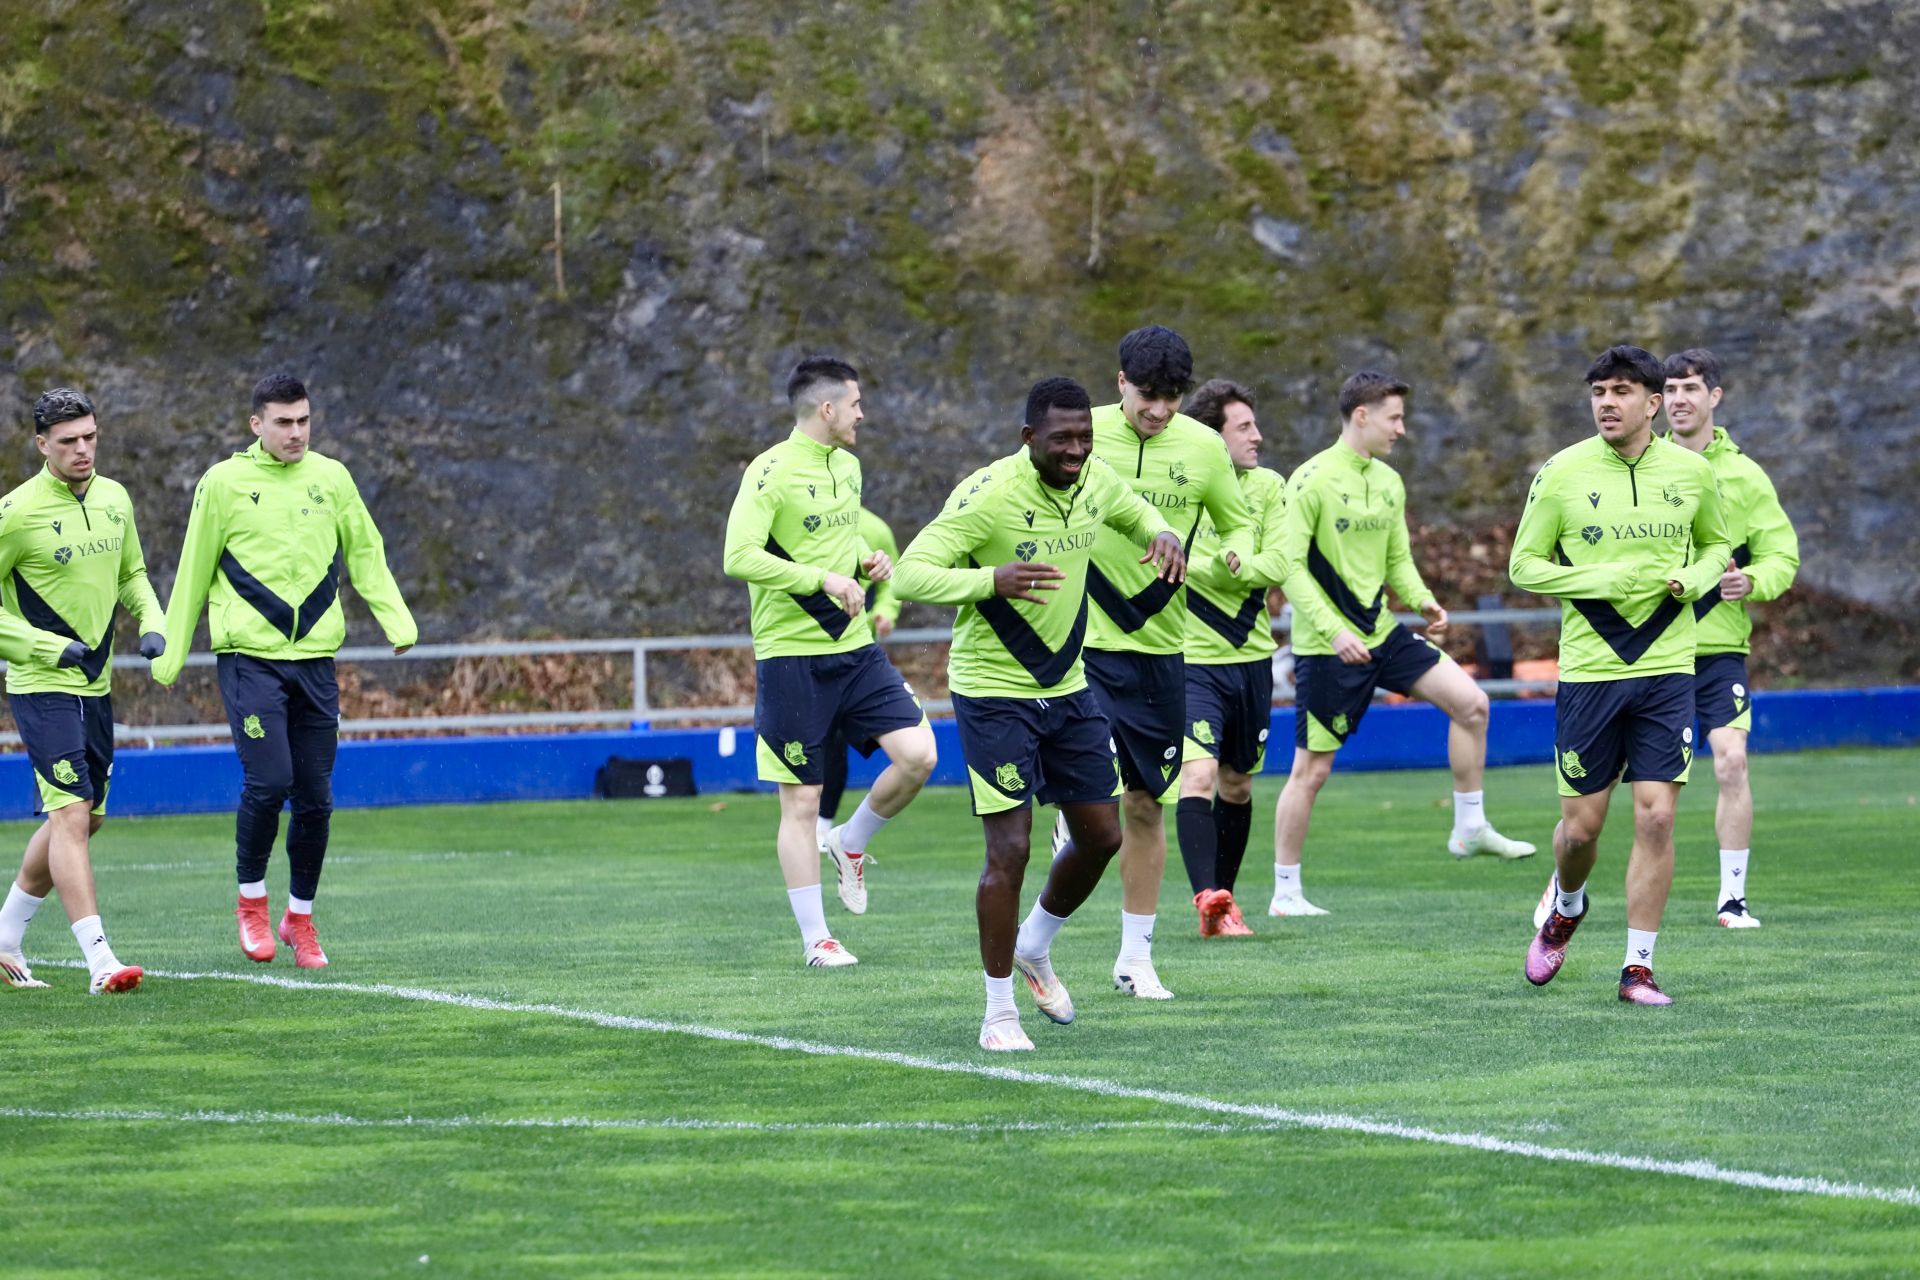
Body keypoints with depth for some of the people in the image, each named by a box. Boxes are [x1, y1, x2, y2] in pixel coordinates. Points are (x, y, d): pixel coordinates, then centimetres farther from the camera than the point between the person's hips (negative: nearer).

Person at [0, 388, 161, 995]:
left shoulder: (114, 499, 6)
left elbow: (130, 574, 22)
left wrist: (150, 624, 3)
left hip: (96, 684, 8)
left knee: (80, 819, 14)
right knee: (72, 814, -16)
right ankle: (99, 961, -20)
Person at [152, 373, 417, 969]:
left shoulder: (331, 477, 8)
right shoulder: (224, 482, 0)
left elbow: (365, 555, 13)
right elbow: (194, 573, 6)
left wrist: (397, 621, 0)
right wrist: (170, 653, 7)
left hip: (315, 658, 3)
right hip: (250, 657, -3)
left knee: (315, 795, 3)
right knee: (268, 782, -14)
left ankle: (300, 916, 19)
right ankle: (251, 900, 7)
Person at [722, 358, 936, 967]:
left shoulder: (847, 465, 11)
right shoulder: (771, 472, -13)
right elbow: (740, 557, -22)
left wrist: (867, 560, 6)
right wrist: (824, 579, -25)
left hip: (854, 648, 7)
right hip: (792, 658, -7)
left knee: (918, 754, -9)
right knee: (802, 803, 0)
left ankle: (851, 845, 17)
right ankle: (815, 938, 10)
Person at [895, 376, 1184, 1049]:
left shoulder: (1094, 481, -1)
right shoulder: (987, 494, -21)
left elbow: (1136, 513, 22)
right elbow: (913, 572, -24)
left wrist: (1162, 534, -4)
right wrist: (993, 579, -41)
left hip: (1067, 687, 7)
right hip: (994, 694, -7)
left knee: (1100, 836, 10)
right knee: (1010, 848, -9)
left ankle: (1035, 947, 37)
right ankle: (999, 1012, 3)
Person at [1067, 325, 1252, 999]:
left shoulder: (1203, 448, 1)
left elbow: (1236, 523, 13)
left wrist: (1241, 554, -9)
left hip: (1159, 646, 3)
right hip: (1082, 640, -3)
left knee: (1146, 805, 11)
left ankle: (1136, 956, 23)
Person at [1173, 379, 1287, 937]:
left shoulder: (1268, 487, 3)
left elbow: (1276, 566, -7)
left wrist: (1203, 567, -15)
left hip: (1251, 659, 5)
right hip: (1190, 660, -5)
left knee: (1236, 785, 13)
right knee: (1198, 774, -19)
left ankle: (1224, 898, 24)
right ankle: (1207, 897, -24)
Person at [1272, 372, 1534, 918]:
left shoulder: (1388, 483, 10)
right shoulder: (1312, 480, -13)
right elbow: (1291, 566, -16)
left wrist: (1424, 601, -4)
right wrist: (1332, 630, -25)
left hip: (1382, 633, 7)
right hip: (1327, 648, -7)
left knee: (1470, 702, -4)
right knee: (1312, 769, -1)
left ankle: (1470, 829, 7)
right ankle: (1285, 892, 9)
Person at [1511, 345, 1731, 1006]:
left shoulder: (1693, 472, 2)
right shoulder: (1562, 473, -4)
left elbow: (1716, 543, 19)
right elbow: (1524, 565, 0)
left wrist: (1696, 579, -3)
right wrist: (1601, 581, -15)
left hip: (1666, 668, 1)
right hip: (1588, 670, -1)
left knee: (1656, 816, -8)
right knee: (1581, 825, 4)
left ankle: (1639, 968, 2)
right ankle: (1565, 908, 38)